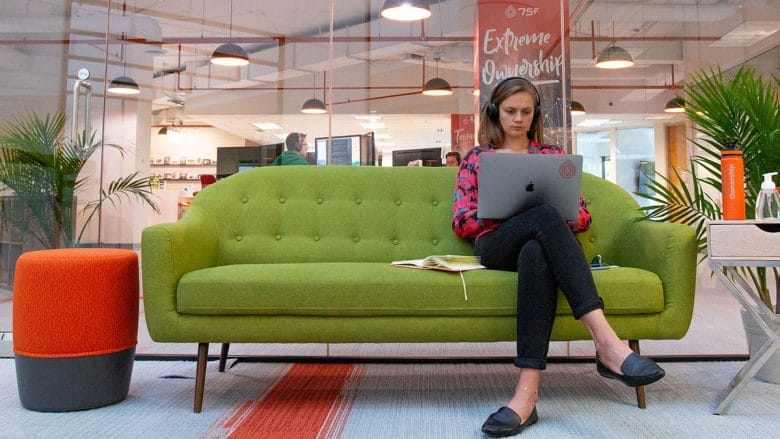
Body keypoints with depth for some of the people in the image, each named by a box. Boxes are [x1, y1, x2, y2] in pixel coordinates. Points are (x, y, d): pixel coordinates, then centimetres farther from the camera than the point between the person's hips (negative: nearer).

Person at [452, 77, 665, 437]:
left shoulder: (552, 154, 25)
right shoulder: (476, 158, 21)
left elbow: (581, 216, 16)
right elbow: (461, 221, 10)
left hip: (540, 241, 2)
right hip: (495, 245, -1)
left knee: (536, 252, -41)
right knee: (543, 217, -38)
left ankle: (527, 391, -53)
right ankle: (606, 341, -52)